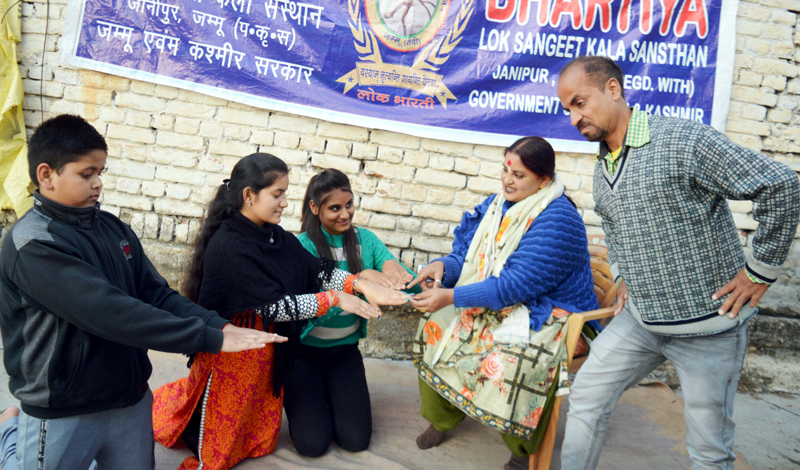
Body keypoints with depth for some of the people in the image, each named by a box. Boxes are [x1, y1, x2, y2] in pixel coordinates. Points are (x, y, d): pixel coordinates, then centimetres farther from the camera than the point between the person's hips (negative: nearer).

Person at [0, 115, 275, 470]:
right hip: (63, 413, -6)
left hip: (131, 400, 6)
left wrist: (220, 325, -17)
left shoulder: (113, 228, 2)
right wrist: (211, 339, -33)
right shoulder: (31, 244, -21)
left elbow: (156, 294, -1)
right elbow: (110, 312, -31)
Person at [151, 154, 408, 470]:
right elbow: (273, 305, -27)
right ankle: (162, 406, 36)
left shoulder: (277, 237, -1)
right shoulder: (228, 247, -25)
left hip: (268, 354, 7)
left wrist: (361, 285, -19)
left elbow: (316, 270, -6)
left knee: (262, 443, 22)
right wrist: (334, 298, -24)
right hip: (230, 354, -7)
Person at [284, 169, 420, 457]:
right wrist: (362, 278, -42)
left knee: (356, 440, -3)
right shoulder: (303, 246, -15)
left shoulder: (365, 240, -4)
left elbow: (413, 287, -12)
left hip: (345, 349, 3)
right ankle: (304, 400, 22)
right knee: (312, 443, -9)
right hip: (304, 349, -3)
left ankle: (328, 393, 25)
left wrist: (393, 267, -35)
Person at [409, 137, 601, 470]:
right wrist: (444, 266, -17)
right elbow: (470, 255, 6)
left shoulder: (557, 220, -22)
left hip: (546, 316, -8)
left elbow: (516, 285, -28)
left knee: (510, 365, -35)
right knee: (436, 327, -4)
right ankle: (441, 418, 17)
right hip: (494, 305, 8)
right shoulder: (498, 204, 4)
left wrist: (451, 297, -31)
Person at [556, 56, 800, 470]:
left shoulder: (684, 141, -18)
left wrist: (760, 270, -15)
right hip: (639, 319, 6)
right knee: (586, 400, 7)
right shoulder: (601, 169, 7)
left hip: (707, 326, -6)